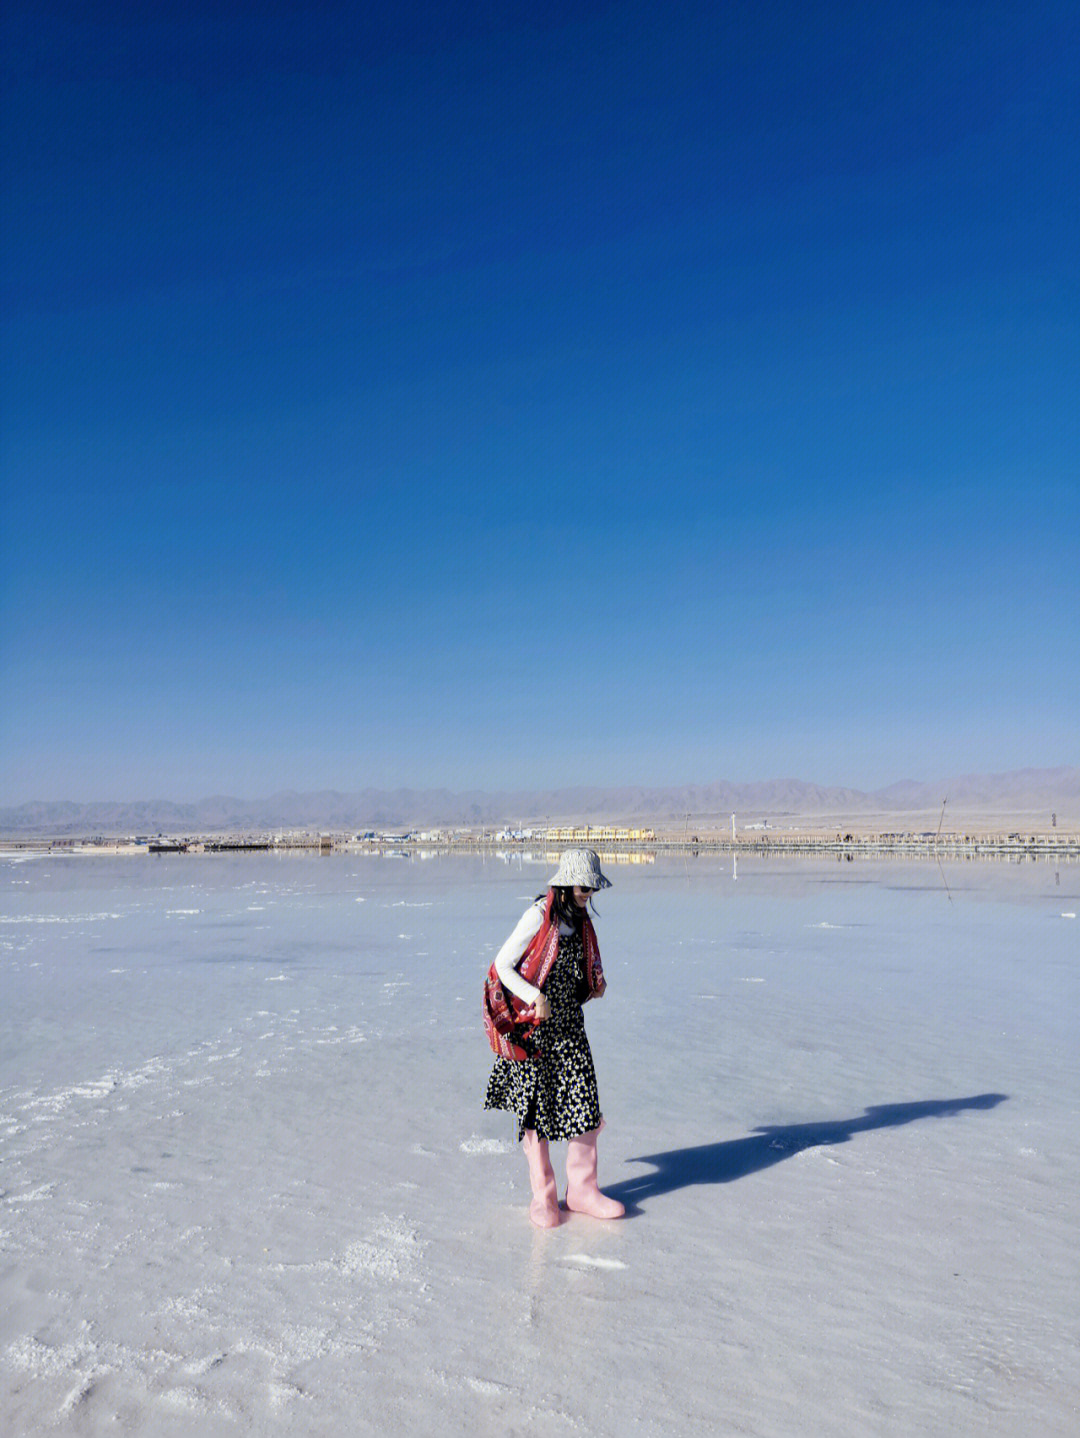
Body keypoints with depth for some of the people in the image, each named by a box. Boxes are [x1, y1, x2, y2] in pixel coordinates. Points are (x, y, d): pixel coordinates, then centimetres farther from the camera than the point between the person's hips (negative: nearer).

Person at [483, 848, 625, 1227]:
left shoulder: (581, 919, 7)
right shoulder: (538, 916, -14)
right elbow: (502, 965, -13)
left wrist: (595, 982, 2)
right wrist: (534, 997, -23)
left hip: (568, 1024, 6)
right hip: (531, 1026, -6)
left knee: (584, 1101, 4)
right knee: (535, 1106, 3)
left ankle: (582, 1188, 19)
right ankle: (543, 1195, 19)